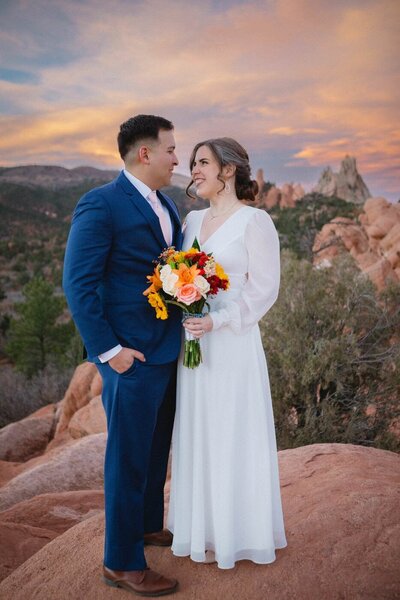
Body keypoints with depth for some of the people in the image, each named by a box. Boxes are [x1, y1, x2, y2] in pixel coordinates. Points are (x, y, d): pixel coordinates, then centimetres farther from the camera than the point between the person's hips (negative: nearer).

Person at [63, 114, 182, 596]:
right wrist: (108, 350, -18)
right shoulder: (100, 205, -14)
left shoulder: (166, 206, 12)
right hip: (131, 357, -8)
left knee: (157, 449, 22)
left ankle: (148, 525, 42)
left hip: (168, 353, 8)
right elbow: (78, 283, -17)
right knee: (129, 458, 3)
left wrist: (186, 328, 2)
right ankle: (121, 561, 19)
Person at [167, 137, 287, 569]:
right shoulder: (193, 219, 12)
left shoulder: (255, 221, -8)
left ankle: (235, 534, 21)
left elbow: (264, 287, -11)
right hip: (192, 342, 7)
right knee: (196, 436, 13)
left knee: (232, 438, 4)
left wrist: (217, 321, -20)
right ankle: (203, 528, 29)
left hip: (232, 344, -6)